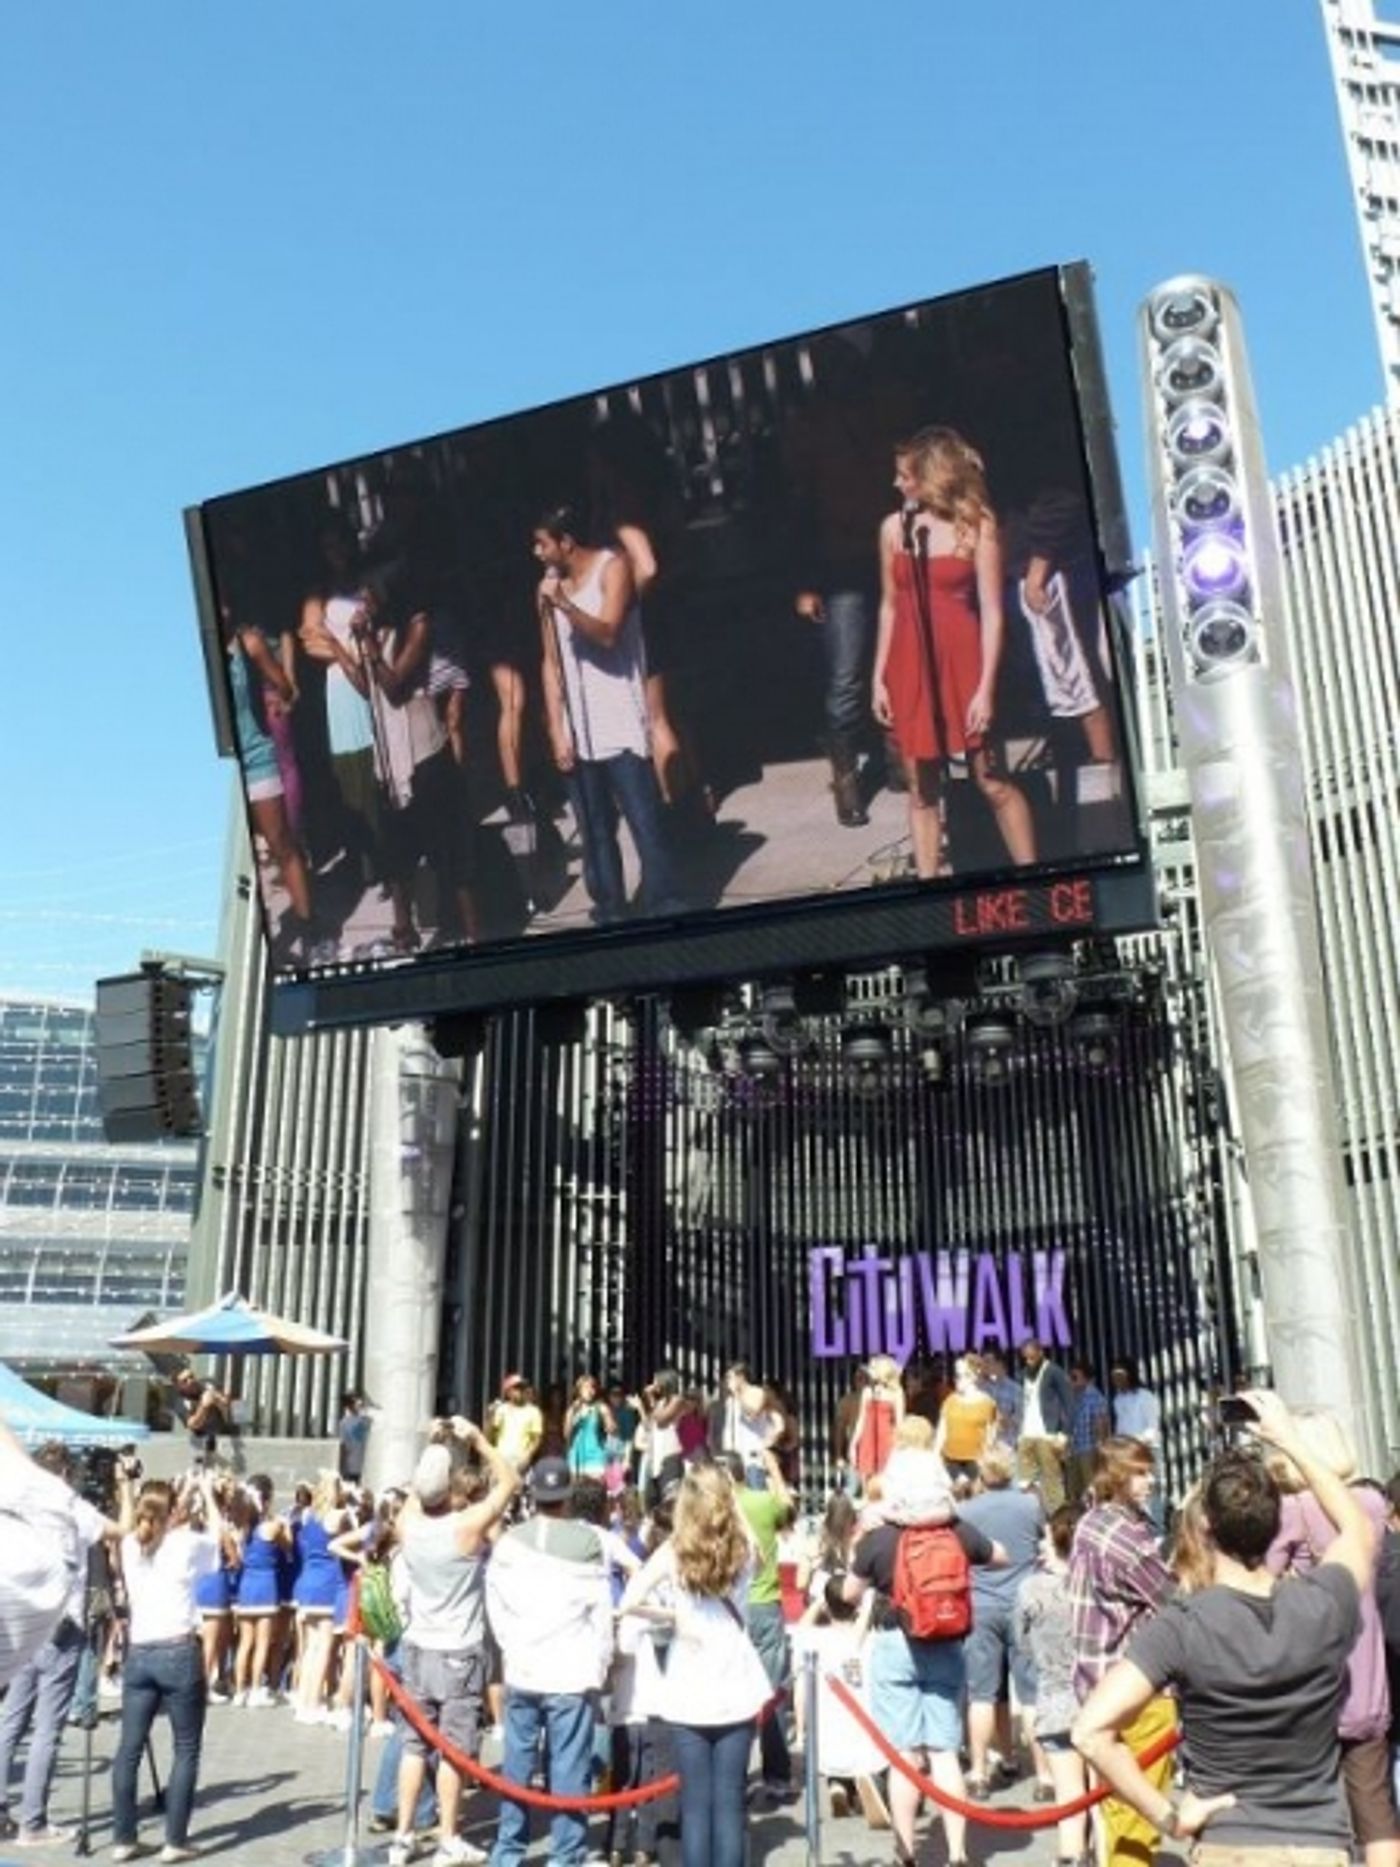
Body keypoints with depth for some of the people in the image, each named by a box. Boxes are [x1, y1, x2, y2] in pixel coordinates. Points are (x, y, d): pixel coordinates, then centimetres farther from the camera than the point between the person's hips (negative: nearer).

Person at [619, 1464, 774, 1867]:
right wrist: (728, 1494, 14)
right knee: (730, 1802, 7)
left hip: (688, 1696, -1)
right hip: (736, 1692, 2)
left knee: (696, 1804, 7)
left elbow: (629, 1602, -18)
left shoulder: (673, 1553, -9)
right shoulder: (744, 1550, -3)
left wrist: (673, 1617, -4)